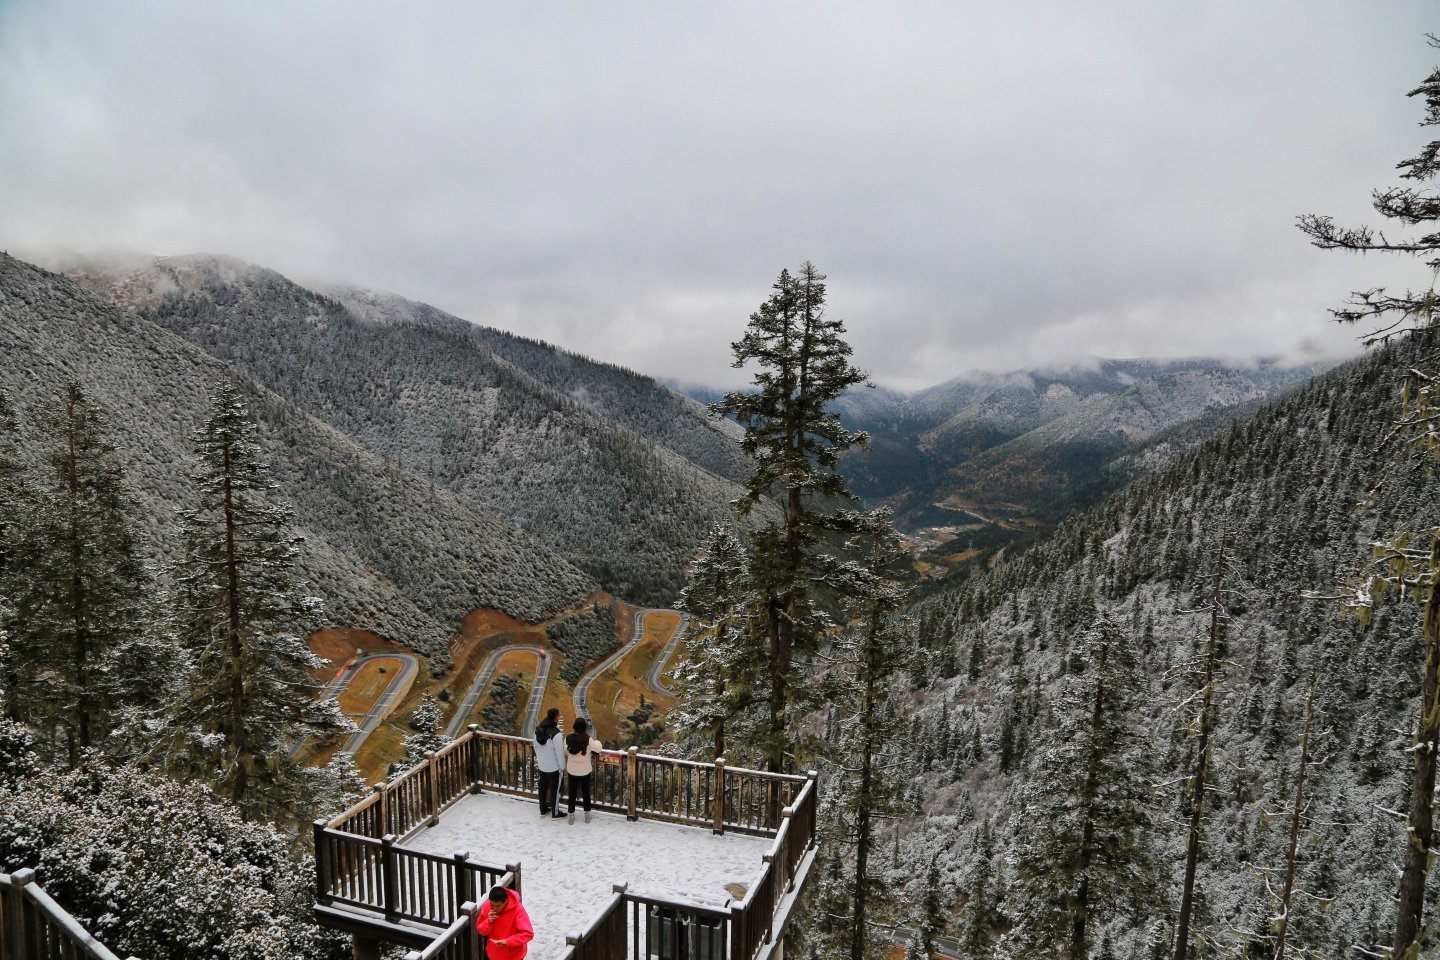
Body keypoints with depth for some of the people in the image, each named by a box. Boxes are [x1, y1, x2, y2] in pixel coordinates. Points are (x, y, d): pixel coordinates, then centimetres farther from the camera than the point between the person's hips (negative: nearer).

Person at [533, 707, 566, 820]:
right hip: (554, 767, -7)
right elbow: (559, 752, -21)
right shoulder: (556, 734, -28)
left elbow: (536, 748, 8)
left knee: (543, 788, 21)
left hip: (541, 766, 7)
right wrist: (563, 766, -7)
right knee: (555, 790, 9)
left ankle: (543, 810, 35)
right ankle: (555, 814, 21)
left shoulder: (538, 730, -5)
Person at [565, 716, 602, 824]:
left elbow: (566, 752, -1)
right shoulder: (588, 739, -22)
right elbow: (598, 749, -12)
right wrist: (596, 741, 7)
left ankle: (571, 815, 24)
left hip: (572, 770, 1)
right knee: (586, 792, 16)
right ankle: (587, 815, 26)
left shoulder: (568, 738, -14)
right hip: (585, 771, -1)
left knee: (572, 792, 15)